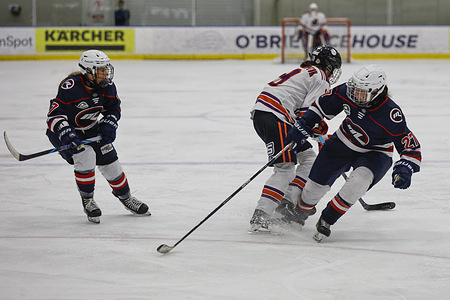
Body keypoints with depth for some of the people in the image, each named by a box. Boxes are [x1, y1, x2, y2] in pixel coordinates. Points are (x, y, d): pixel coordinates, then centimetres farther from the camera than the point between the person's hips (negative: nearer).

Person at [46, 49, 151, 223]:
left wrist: (109, 125, -13)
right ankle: (87, 201, -8)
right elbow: (54, 115, -32)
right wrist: (66, 134, -45)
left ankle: (125, 198, 27)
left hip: (91, 129, 6)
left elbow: (114, 109, 5)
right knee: (86, 156, -27)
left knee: (109, 161, 2)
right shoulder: (70, 87, -31)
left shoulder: (106, 86, -12)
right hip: (65, 131, -6)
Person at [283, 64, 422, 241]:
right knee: (317, 183, 1)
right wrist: (304, 124, -4)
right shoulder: (347, 91, -22)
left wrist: (405, 170, -43)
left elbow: (411, 148, -27)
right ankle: (298, 214, 34)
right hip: (344, 142, 4)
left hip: (375, 153, -4)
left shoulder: (391, 115, -34)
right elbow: (323, 106, 0)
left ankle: (326, 220, -13)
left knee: (359, 181, -33)